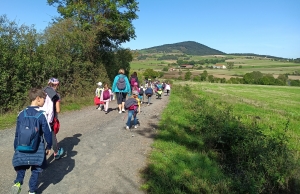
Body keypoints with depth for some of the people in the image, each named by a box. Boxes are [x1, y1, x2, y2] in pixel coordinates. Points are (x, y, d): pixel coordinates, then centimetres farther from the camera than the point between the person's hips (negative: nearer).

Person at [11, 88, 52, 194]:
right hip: (37, 149, -3)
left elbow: (17, 133, 5)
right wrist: (49, 146, 4)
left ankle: (18, 182, 3)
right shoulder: (42, 114, -15)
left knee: (22, 167, 24)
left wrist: (16, 148, 16)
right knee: (35, 170, 14)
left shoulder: (22, 114, -2)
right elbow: (47, 133, -11)